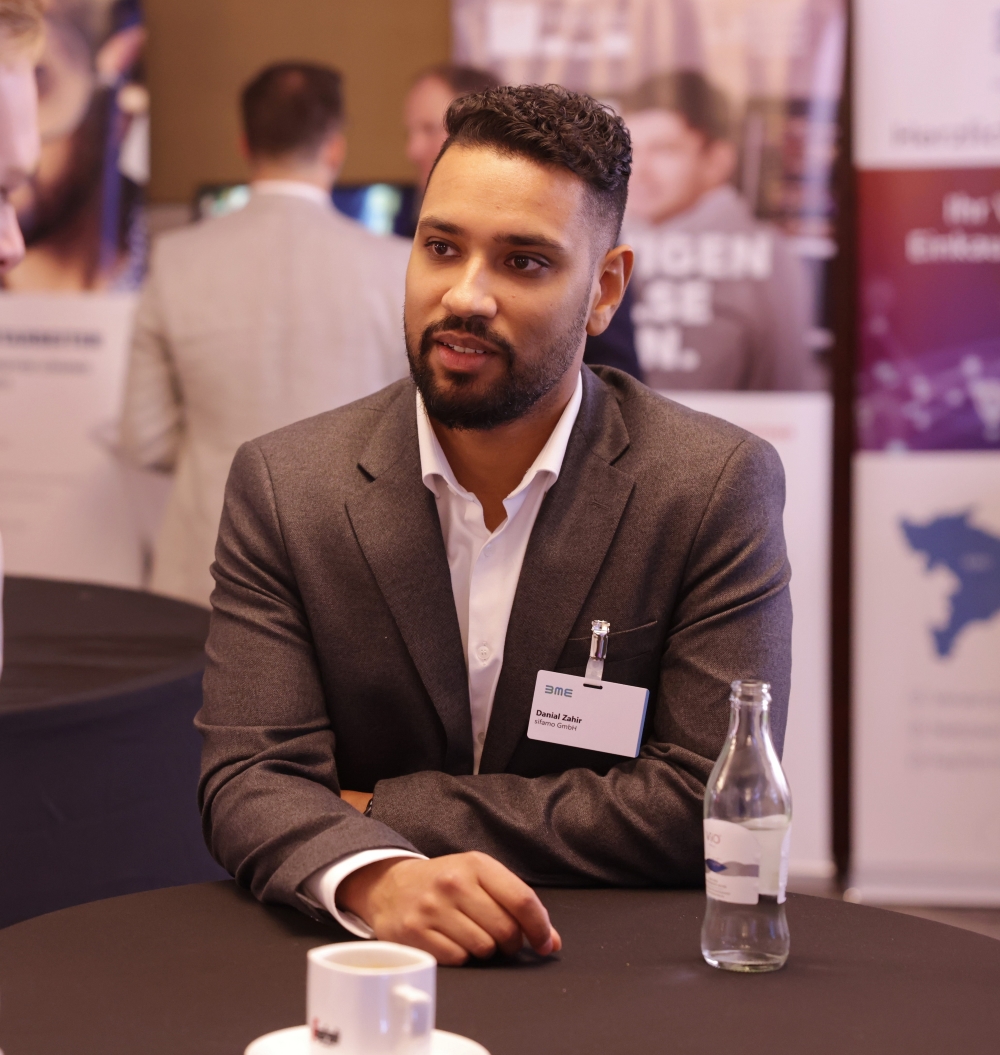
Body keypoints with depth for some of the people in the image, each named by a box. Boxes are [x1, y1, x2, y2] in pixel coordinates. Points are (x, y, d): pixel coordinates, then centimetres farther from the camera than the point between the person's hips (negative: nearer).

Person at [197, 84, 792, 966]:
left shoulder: (719, 486, -6)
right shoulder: (282, 487, 0)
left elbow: (708, 803, -11)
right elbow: (252, 777, -6)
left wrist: (388, 811, -11)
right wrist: (377, 876, -28)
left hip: (627, 968, -1)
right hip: (365, 962, 1)